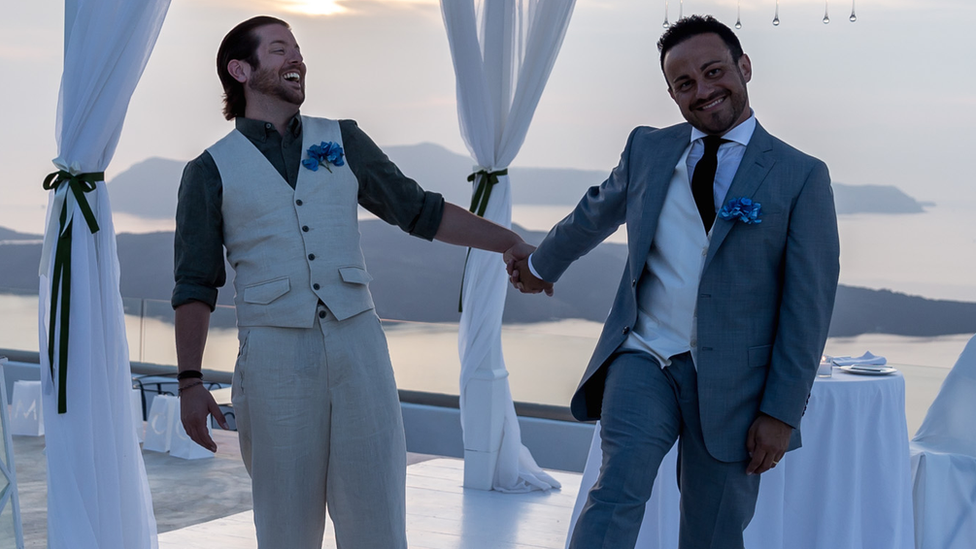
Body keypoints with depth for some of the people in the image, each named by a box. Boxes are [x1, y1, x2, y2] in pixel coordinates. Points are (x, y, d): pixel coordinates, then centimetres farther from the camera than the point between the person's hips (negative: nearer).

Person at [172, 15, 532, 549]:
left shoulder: (343, 142, 13)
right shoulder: (210, 172, 6)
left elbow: (420, 212, 16)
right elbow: (195, 287, 5)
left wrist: (513, 243, 11)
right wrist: (190, 382, -3)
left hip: (357, 344, 2)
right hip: (274, 354, -2)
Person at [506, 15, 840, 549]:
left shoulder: (801, 176, -2)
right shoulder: (646, 150, 8)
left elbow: (808, 307, -4)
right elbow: (593, 213, 28)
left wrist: (781, 413, -7)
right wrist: (542, 264, 42)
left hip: (731, 382, -1)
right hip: (645, 359, 2)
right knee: (619, 487, -20)